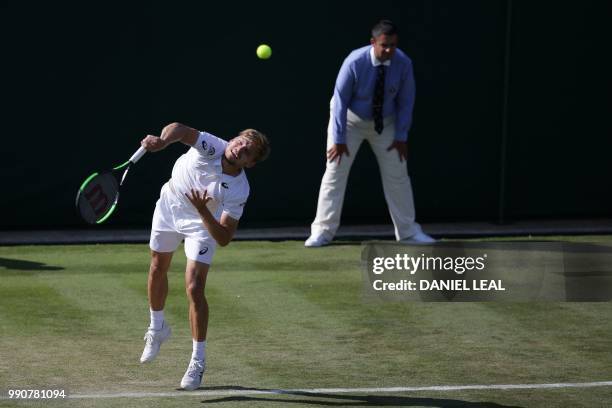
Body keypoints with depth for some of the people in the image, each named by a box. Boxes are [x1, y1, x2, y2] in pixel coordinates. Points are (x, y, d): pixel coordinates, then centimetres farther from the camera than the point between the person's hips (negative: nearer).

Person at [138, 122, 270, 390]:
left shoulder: (238, 192, -33)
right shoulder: (212, 147, -31)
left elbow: (224, 239, -32)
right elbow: (179, 130, -48)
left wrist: (203, 211, -45)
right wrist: (163, 140, -69)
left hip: (202, 223, -3)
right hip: (169, 205, 3)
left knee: (194, 288, -14)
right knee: (158, 270, 20)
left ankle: (198, 361, 0)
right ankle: (157, 328, 47)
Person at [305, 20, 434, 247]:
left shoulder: (403, 64, -21)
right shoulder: (355, 62, -29)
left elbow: (406, 101, -9)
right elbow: (340, 100, -21)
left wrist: (401, 136, -9)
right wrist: (339, 139, -20)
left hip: (385, 123, 3)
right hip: (350, 119, -3)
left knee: (397, 175, 3)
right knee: (335, 172, -6)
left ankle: (408, 232, 14)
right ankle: (322, 231, 1)